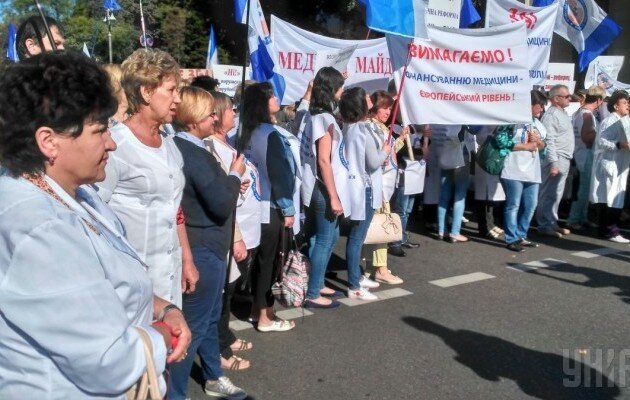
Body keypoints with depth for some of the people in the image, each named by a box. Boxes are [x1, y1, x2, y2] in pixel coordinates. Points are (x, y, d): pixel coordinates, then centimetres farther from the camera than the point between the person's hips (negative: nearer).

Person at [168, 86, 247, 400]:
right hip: (203, 249, -10)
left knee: (210, 317, 22)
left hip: (202, 245, 10)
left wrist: (230, 182, 4)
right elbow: (222, 205, -20)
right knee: (194, 324, 1)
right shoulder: (195, 155, -23)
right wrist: (235, 175, -6)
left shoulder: (180, 148, 7)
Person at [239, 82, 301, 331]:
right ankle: (265, 317, 9)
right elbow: (278, 174, -19)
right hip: (271, 207, -8)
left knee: (261, 257, 17)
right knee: (268, 259, 0)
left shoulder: (250, 133, 9)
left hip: (257, 204, 8)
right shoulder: (270, 134, -17)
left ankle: (258, 306, 27)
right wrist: (288, 209, -14)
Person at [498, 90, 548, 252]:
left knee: (530, 206, 10)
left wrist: (538, 142, -4)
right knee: (513, 205, -4)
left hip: (532, 171, 8)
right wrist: (526, 146, -13)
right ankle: (512, 239, 2)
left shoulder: (538, 123, 17)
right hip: (514, 170, -8)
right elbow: (501, 139, -17)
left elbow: (543, 147, 21)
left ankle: (521, 236, 22)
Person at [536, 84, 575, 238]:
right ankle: (545, 225, 2)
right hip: (555, 160, -9)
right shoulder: (550, 115, -12)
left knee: (557, 194, 14)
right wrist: (553, 164, -22)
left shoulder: (563, 114, 17)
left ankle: (552, 223, 22)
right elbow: (549, 141, -18)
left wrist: (567, 161, 16)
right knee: (548, 194, -4)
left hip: (565, 160, 9)